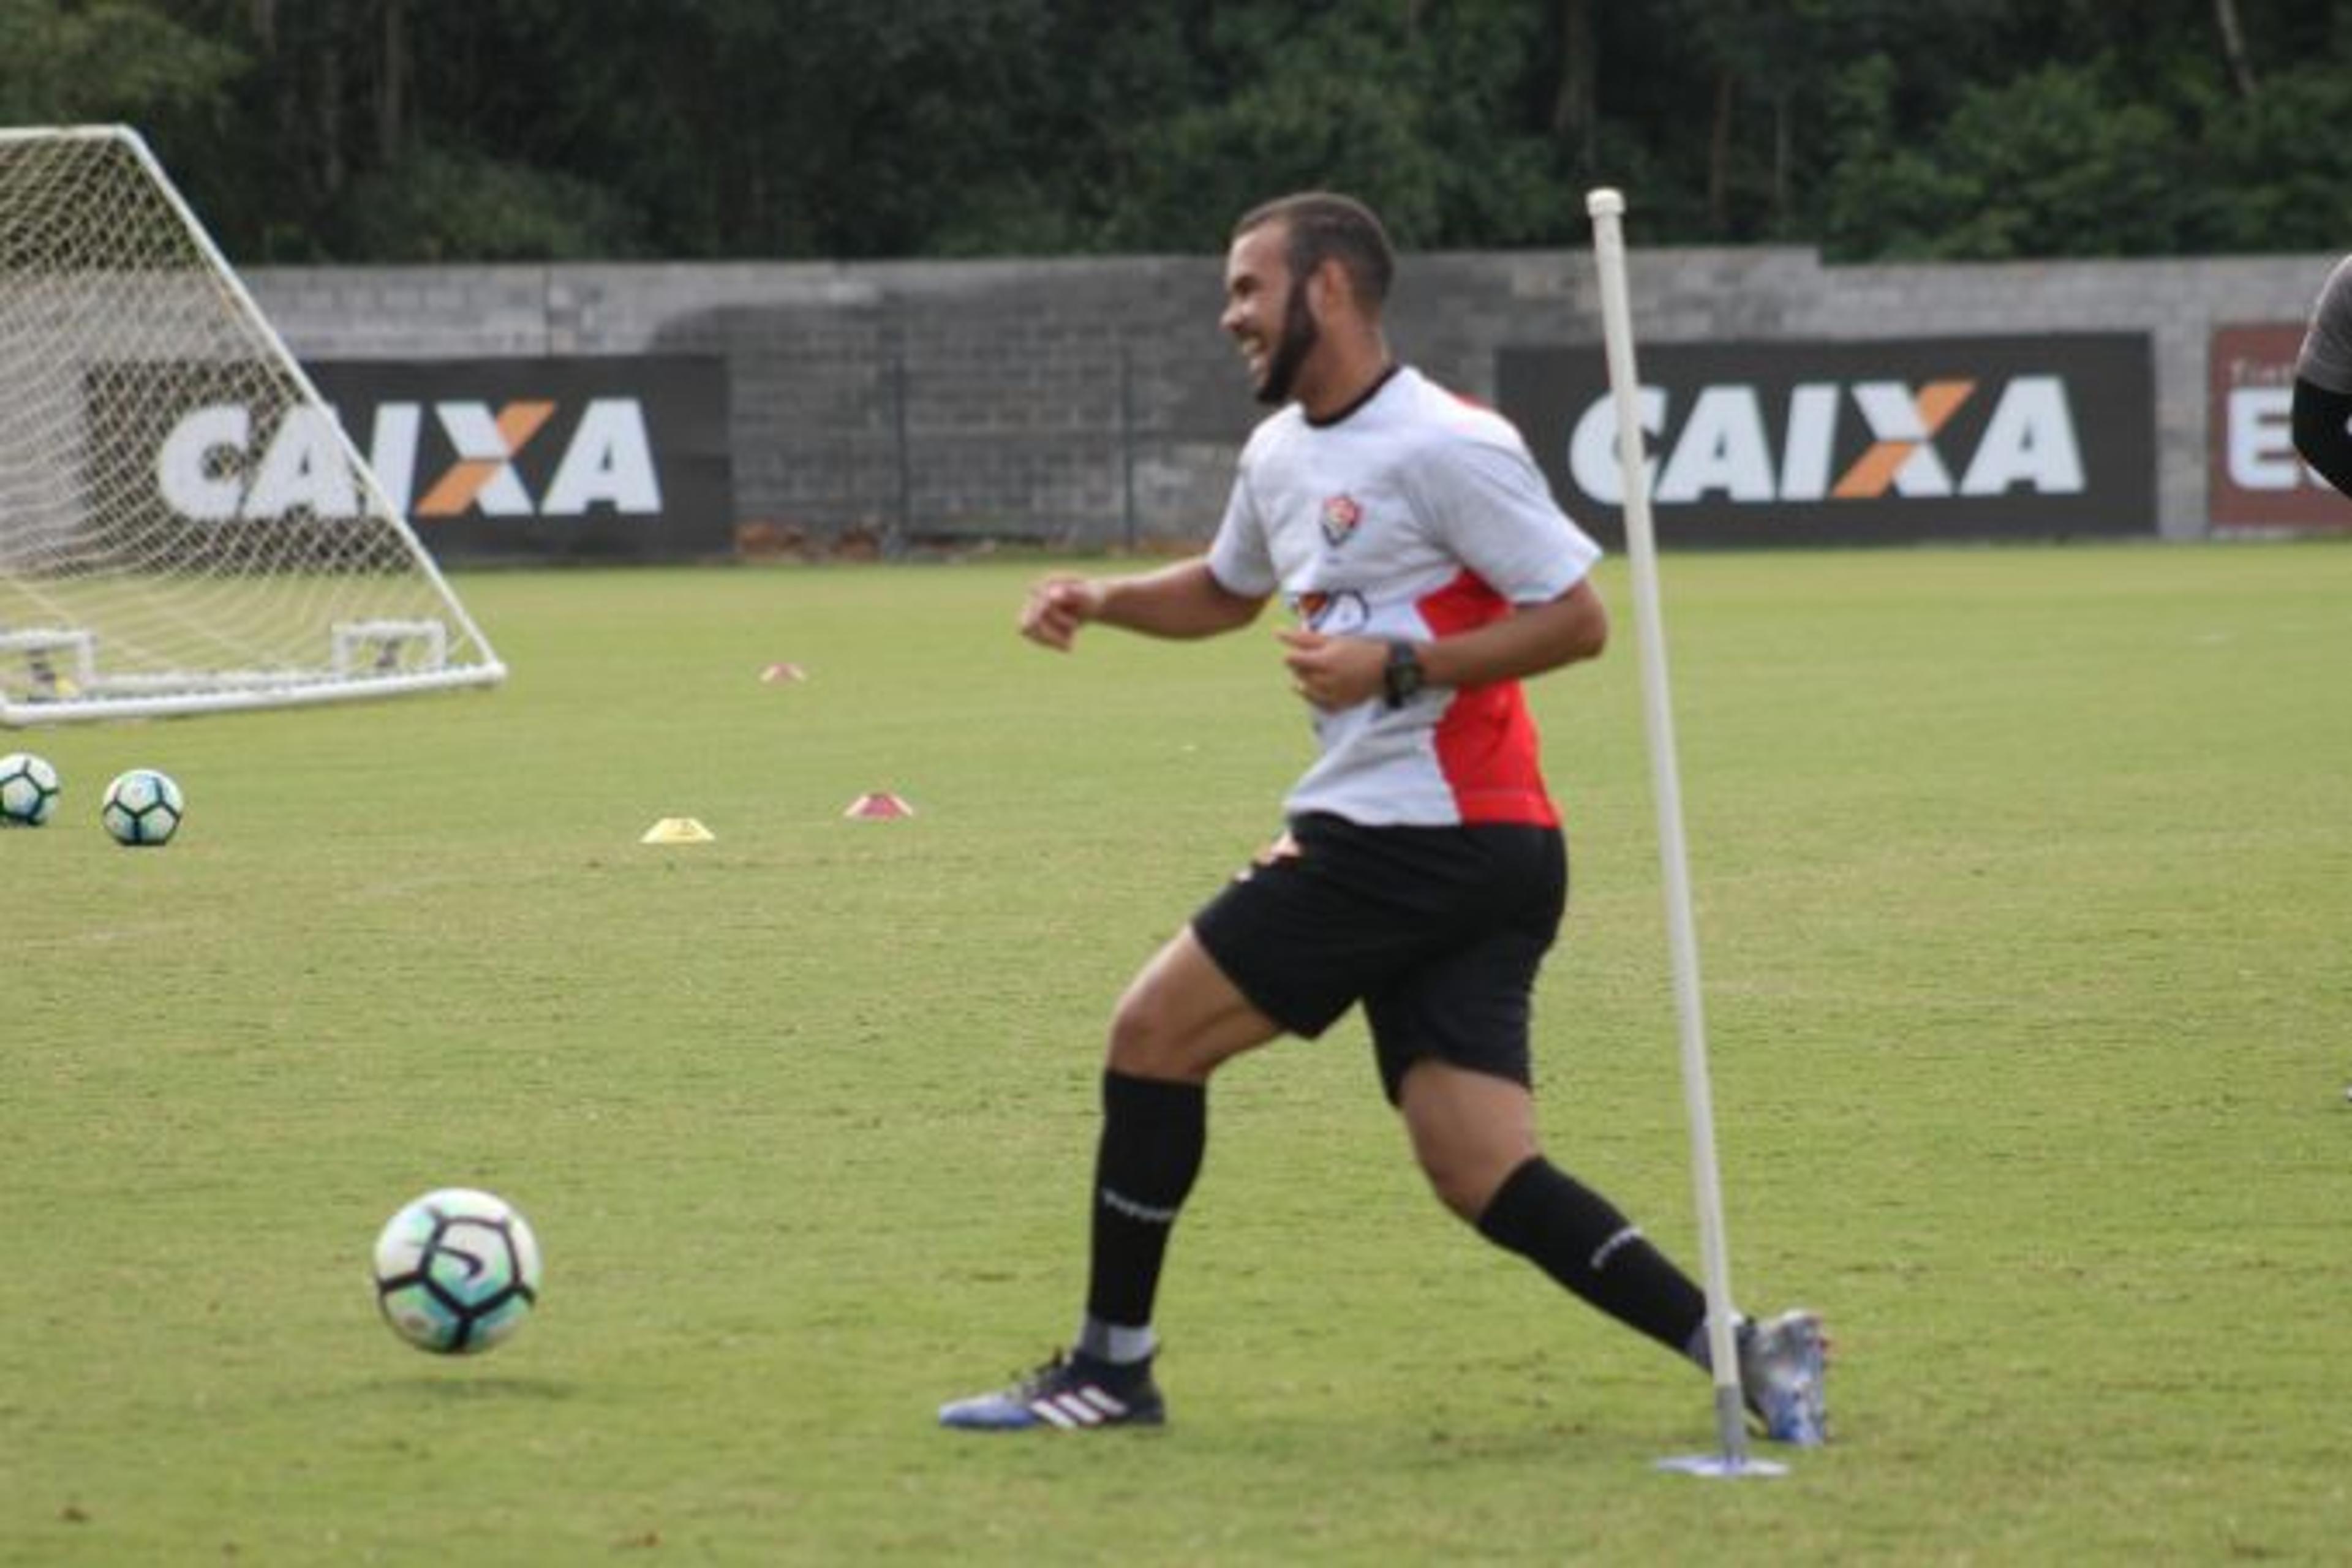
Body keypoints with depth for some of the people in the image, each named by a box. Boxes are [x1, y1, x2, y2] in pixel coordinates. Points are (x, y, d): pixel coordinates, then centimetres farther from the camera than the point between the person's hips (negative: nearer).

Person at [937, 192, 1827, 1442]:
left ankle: (1110, 1368, 7)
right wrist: (1103, 601, 19)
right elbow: (1227, 591, 36)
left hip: (1423, 839, -9)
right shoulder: (1281, 453, 17)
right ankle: (1735, 1346, -7)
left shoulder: (1444, 448, -12)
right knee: (1483, 1177, -2)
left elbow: (1577, 618, -14)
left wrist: (1396, 665, -21)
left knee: (1154, 1031, -2)